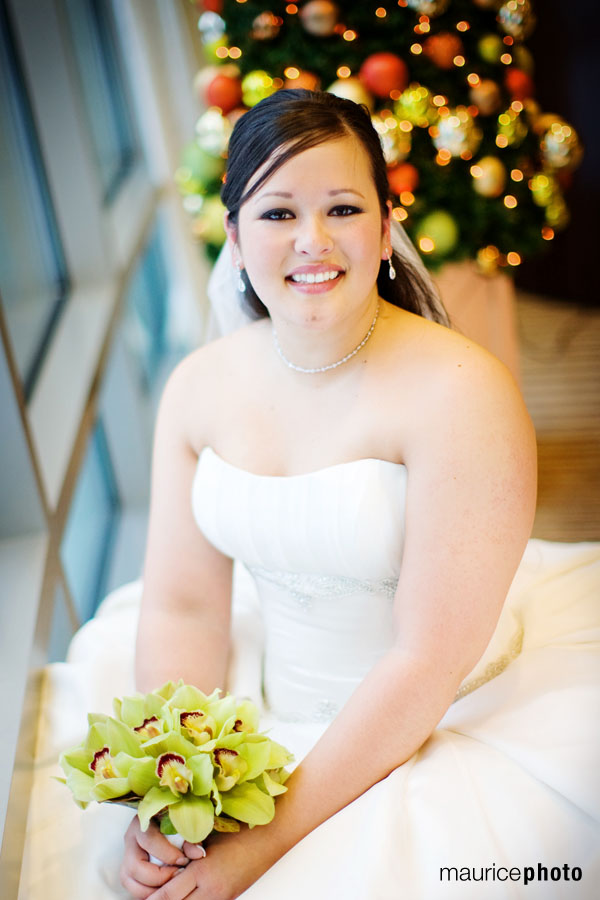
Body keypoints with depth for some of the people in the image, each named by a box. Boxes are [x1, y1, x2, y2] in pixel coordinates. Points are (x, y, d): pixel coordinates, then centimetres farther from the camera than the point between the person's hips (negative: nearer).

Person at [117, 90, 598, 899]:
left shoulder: (460, 392, -21)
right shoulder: (199, 385, -3)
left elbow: (430, 663, -21)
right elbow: (182, 605, -2)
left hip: (456, 733, -4)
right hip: (279, 726, 4)